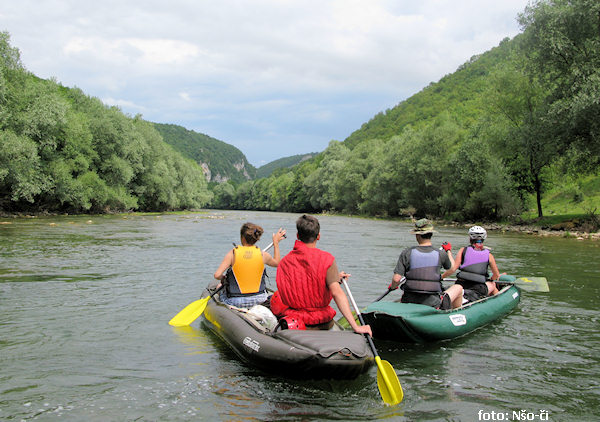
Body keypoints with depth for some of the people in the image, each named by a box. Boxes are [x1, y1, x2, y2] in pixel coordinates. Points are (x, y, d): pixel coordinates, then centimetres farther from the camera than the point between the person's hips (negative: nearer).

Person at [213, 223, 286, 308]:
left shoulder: (233, 254, -13)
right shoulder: (263, 255, -8)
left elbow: (217, 275, -18)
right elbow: (277, 262, 15)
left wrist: (223, 278, 5)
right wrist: (276, 242, 21)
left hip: (236, 302, -3)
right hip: (259, 299, 3)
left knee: (219, 287, 26)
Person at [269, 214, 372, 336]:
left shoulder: (284, 261, -1)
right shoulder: (326, 259, -11)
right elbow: (337, 293, -20)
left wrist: (334, 278, 18)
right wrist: (356, 327, -22)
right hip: (320, 323, -1)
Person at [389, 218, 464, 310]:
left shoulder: (407, 253, -8)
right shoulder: (441, 254, -7)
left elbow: (396, 279, -12)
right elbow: (452, 267, 16)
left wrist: (392, 286, 11)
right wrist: (448, 250, 34)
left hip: (408, 303, 2)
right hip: (433, 305, -2)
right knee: (458, 288, 24)